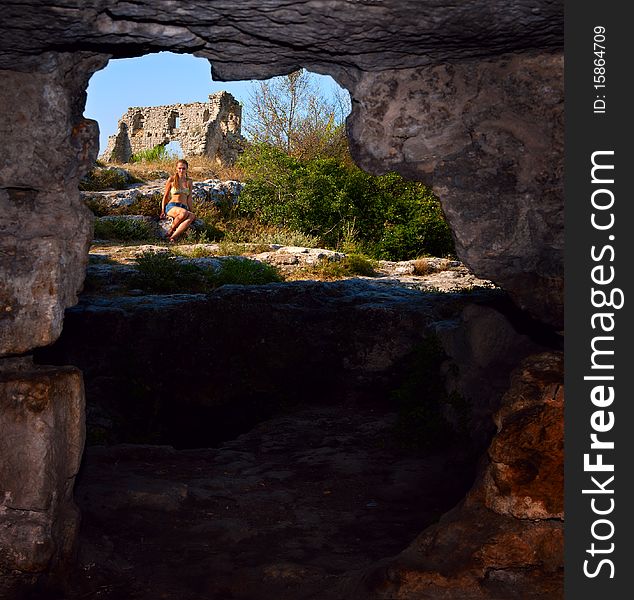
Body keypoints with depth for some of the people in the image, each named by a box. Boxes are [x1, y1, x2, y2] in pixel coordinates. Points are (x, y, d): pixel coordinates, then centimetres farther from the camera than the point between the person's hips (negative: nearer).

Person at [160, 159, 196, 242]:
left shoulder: (189, 181, 15)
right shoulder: (172, 180, 7)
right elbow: (165, 196, 10)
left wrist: (191, 210, 9)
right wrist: (162, 211, 2)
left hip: (184, 207, 3)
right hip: (171, 206, -3)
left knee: (192, 217, -38)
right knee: (184, 213, -41)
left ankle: (173, 237, -46)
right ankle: (171, 231, -20)